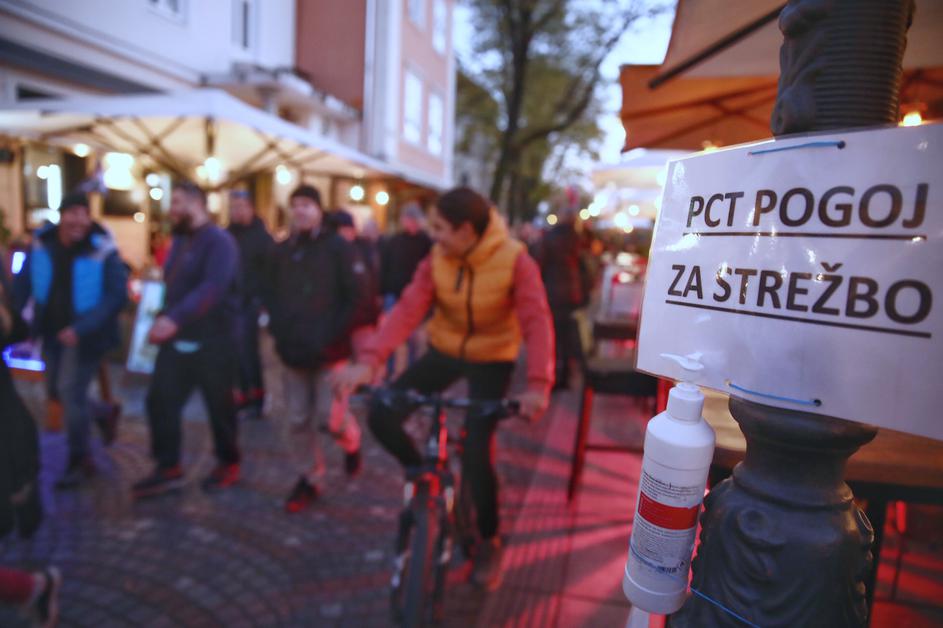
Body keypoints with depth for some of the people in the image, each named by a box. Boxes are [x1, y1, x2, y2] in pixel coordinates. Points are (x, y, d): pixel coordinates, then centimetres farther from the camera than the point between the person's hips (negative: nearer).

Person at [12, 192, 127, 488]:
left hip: (87, 336, -6)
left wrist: (81, 328, -29)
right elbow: (23, 284, 4)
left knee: (71, 392, -4)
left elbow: (117, 296, -22)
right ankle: (106, 413, 42)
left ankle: (80, 461, 14)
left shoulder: (103, 251, -18)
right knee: (57, 392, 15)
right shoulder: (41, 244, -3)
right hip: (53, 332, 6)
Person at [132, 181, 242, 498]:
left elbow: (212, 288, -29)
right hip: (176, 338, 8)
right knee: (160, 400, 5)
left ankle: (228, 464, 25)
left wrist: (174, 318, -38)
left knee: (219, 405, 6)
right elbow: (173, 286, 20)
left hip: (212, 340, -8)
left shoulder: (219, 241, -14)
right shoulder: (180, 240, 14)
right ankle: (168, 468, 17)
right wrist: (162, 320, 9)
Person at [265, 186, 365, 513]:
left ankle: (351, 443, 29)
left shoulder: (338, 247, -4)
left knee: (330, 416, -6)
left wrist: (331, 336, -13)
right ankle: (309, 480, 24)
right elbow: (271, 295, 16)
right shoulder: (282, 250, 10)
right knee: (295, 421, 6)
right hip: (293, 351, 5)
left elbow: (356, 298, -8)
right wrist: (280, 332, 1)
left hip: (330, 350, -4)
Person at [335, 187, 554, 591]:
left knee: (475, 453, -12)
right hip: (445, 351, 4)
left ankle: (489, 543, 16)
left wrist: (538, 384, -43)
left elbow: (536, 321, -29)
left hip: (492, 359, -3)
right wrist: (369, 360, -33)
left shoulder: (514, 260, -21)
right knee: (382, 417, -11)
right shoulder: (436, 259, -11)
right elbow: (408, 309, -20)